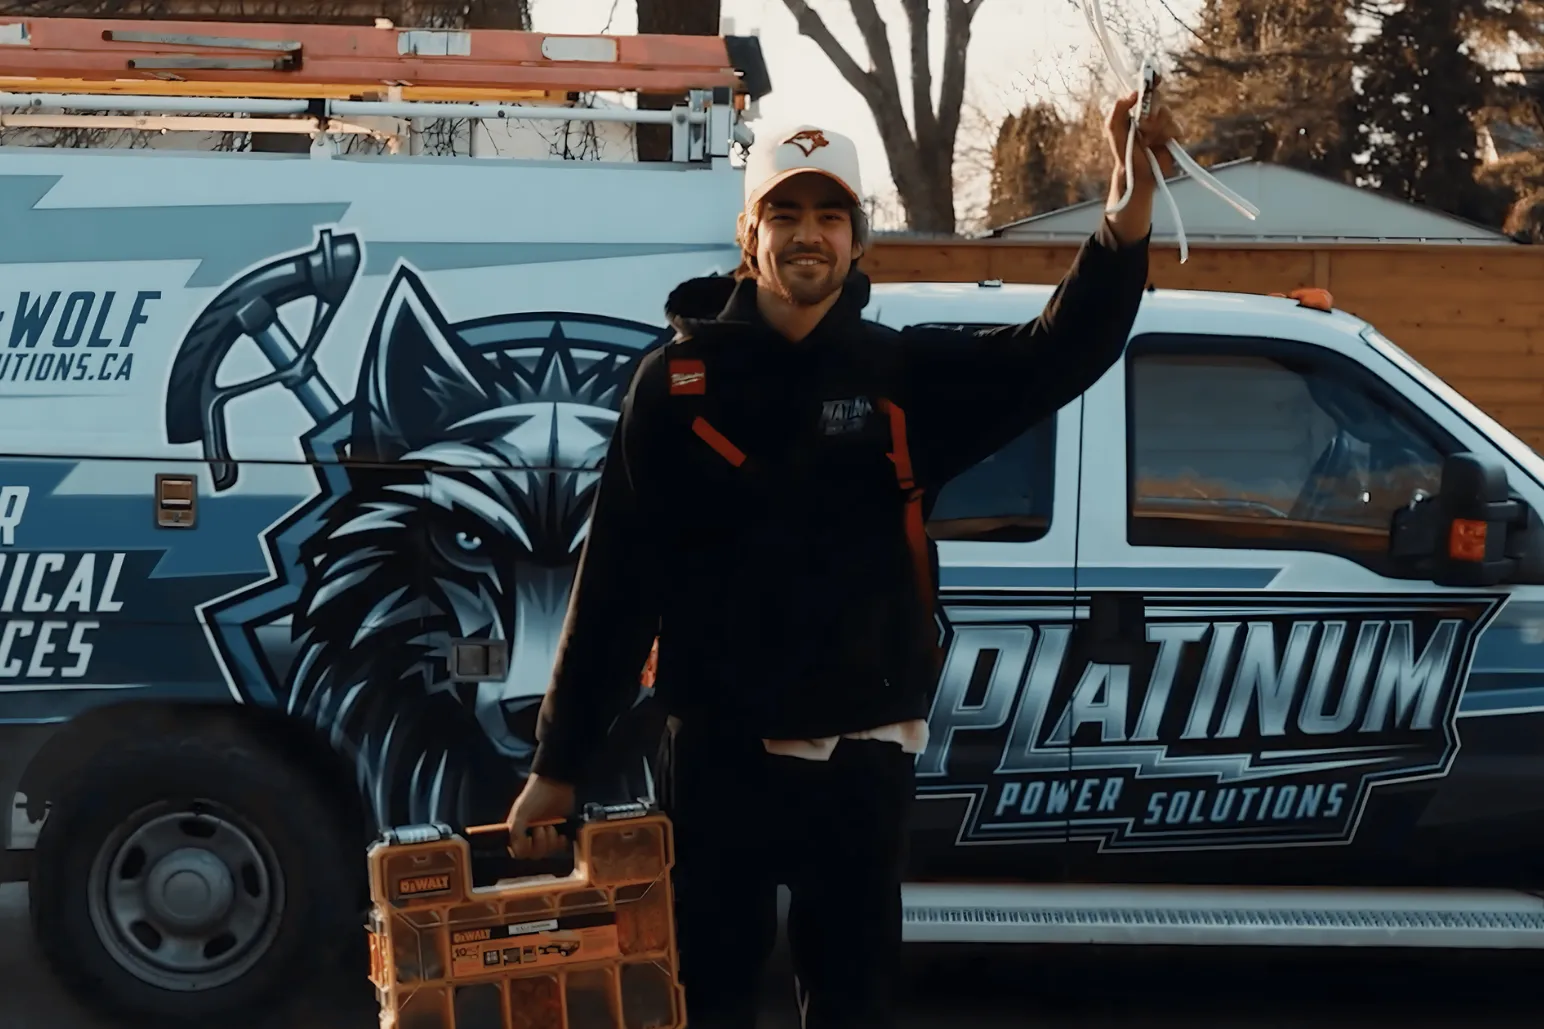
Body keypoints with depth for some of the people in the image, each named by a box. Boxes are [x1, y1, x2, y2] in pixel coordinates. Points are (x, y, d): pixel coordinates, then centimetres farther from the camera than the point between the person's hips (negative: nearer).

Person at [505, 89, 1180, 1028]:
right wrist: (559, 763, -3)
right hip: (719, 751, -1)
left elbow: (1063, 352, -15)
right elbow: (616, 581, -2)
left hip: (862, 756, 1)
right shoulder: (679, 380, -2)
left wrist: (1134, 203, -31)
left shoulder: (905, 374, 1)